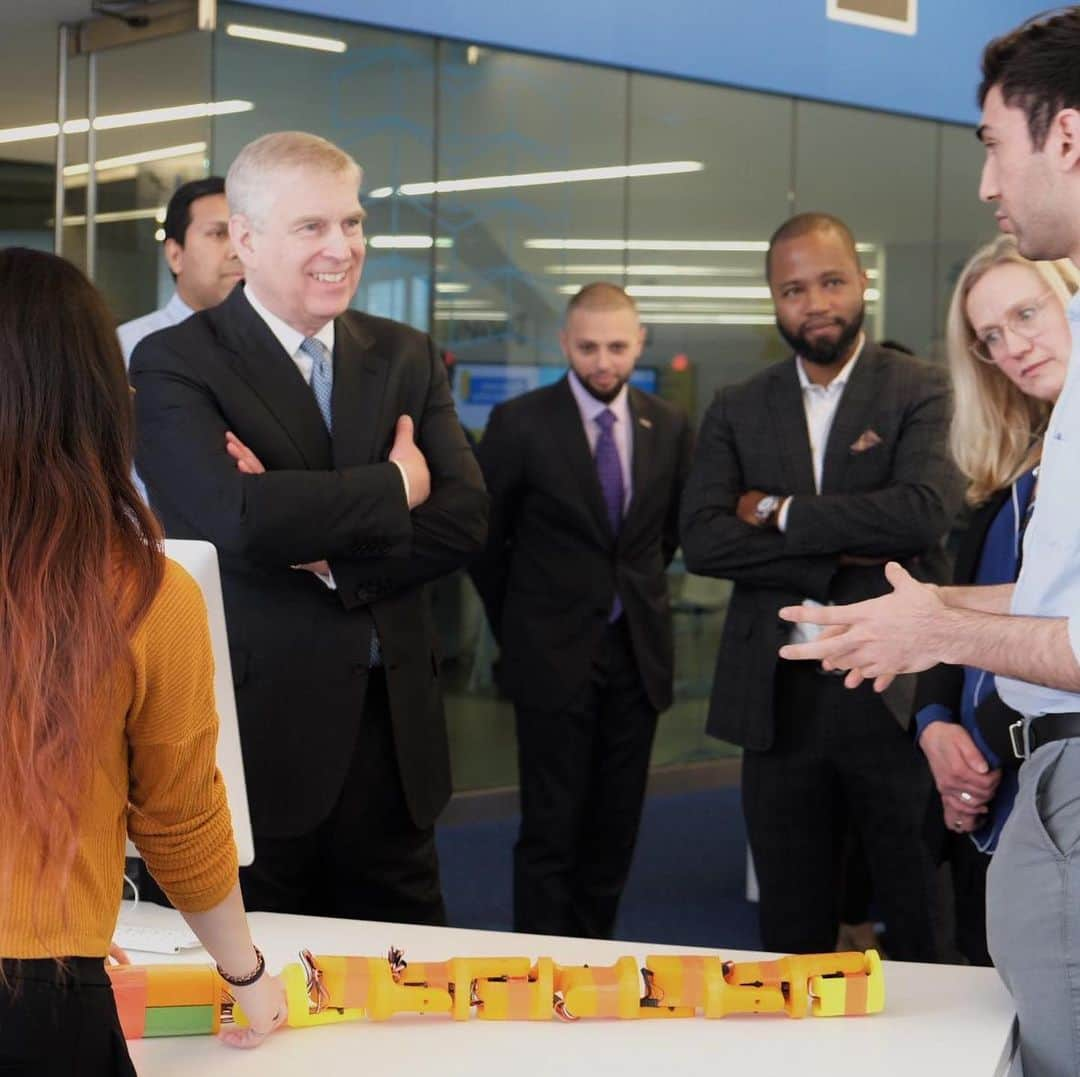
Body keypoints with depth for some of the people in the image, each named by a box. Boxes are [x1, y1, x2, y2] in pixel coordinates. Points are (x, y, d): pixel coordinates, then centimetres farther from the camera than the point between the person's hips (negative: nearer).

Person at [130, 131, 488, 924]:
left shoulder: (406, 358, 10)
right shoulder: (174, 365, -6)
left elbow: (465, 518, -2)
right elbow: (234, 518, -23)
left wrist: (321, 545, -15)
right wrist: (394, 488, -12)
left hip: (393, 729, 5)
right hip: (252, 734, -4)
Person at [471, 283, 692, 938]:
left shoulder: (669, 426, 3)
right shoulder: (520, 423, -8)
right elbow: (485, 535, 1)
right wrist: (517, 626, 7)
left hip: (638, 652, 4)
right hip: (554, 655, -4)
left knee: (617, 830, 10)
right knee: (552, 832, -2)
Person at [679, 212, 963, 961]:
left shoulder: (920, 391, 0)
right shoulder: (737, 411, 10)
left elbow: (924, 510, -17)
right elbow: (702, 540, -3)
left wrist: (780, 513, -8)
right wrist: (836, 561, -13)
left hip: (896, 695, -3)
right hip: (780, 700, 3)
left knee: (929, 935, 4)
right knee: (792, 935, 12)